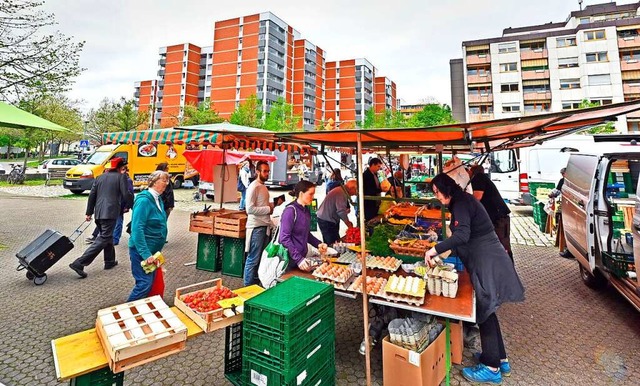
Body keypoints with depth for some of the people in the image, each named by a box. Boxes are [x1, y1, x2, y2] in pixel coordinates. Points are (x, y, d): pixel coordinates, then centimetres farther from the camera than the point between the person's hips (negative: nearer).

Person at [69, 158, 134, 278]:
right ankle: (79, 263, -14)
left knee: (107, 236, 21)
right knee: (103, 239, -5)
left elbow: (92, 195, 14)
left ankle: (110, 261, 30)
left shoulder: (101, 177, 16)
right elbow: (126, 195, -10)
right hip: (111, 213, -8)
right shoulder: (121, 177, -2)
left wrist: (89, 212, 18)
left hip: (98, 212, 8)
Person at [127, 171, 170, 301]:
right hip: (141, 251, -9)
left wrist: (155, 252, 15)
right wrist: (146, 254, -26)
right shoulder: (144, 200, -20)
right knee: (145, 283, -5)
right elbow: (137, 229, -24)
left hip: (153, 250, 9)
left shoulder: (158, 199, 7)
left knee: (151, 282, 16)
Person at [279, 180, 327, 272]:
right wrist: (298, 259, -24)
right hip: (290, 258, -7)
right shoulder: (290, 210, -17)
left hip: (302, 256, 7)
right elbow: (284, 238, -20)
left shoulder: (306, 211, 7)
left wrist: (318, 244, 2)